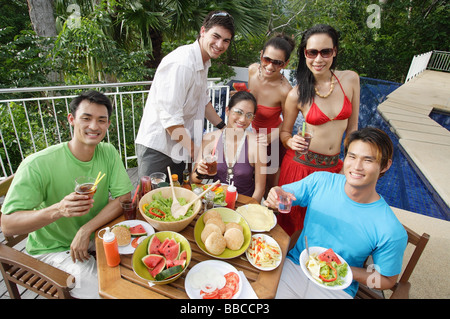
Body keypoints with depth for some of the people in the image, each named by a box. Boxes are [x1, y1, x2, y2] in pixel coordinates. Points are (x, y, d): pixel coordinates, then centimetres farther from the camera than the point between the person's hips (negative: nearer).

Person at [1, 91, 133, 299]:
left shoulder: (108, 153, -11)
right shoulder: (37, 165, -24)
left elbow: (124, 197, -12)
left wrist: (86, 229, -23)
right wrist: (58, 210, -42)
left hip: (96, 234, 4)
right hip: (54, 249, -4)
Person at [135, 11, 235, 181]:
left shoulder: (203, 62, 9)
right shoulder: (180, 64, -23)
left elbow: (203, 100, 20)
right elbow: (170, 117, -26)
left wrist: (224, 128, 17)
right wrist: (195, 151, -19)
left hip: (178, 146, 9)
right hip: (156, 147, -9)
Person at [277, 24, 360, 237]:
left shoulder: (350, 79, -4)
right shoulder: (296, 95, -12)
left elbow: (352, 127, 4)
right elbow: (284, 132, 1)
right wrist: (291, 142, -21)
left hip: (334, 166, 3)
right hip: (302, 164, -3)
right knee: (293, 221, 12)